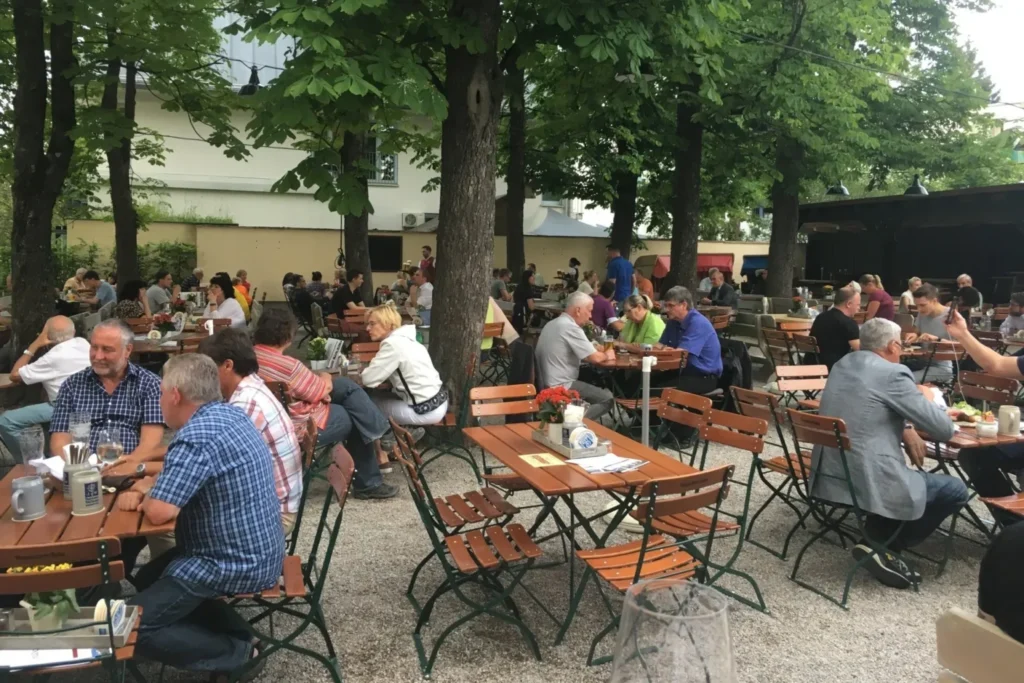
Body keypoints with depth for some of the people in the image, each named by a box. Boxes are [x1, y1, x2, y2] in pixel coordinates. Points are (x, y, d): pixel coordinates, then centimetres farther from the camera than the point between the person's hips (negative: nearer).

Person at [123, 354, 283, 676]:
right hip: (255, 551, 10)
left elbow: (158, 512, -27)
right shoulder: (229, 414, 6)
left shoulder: (196, 437, -25)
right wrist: (141, 488, 1)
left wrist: (146, 495, -4)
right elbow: (176, 476, 20)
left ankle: (237, 652, 1)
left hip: (235, 565, -10)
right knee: (148, 578, 25)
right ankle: (236, 633, 15)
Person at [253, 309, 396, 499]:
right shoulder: (287, 365, -30)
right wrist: (325, 378, 8)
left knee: (346, 385, 13)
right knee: (356, 421, 13)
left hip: (281, 422, 9)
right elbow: (323, 390, -15)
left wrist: (320, 383, 4)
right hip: (304, 428, -9)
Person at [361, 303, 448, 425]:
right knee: (377, 395, 18)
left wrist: (367, 370, 5)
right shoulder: (405, 338, 11)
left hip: (427, 410, -9)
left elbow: (368, 379, -16)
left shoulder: (392, 344, -17)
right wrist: (371, 368, 6)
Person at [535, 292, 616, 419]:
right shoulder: (571, 327, -16)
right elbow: (595, 358, -15)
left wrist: (599, 350, 14)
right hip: (561, 387, -10)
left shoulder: (552, 324, 13)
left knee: (599, 391, 21)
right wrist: (606, 355, 6)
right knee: (607, 398, -1)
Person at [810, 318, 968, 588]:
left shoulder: (842, 365, 12)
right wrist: (927, 399, 13)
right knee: (955, 490, 11)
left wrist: (904, 429, 11)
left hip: (828, 475, 9)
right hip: (867, 482, -9)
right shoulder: (893, 373, -12)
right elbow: (944, 429, -7)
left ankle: (877, 537, 21)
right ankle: (881, 546, 5)